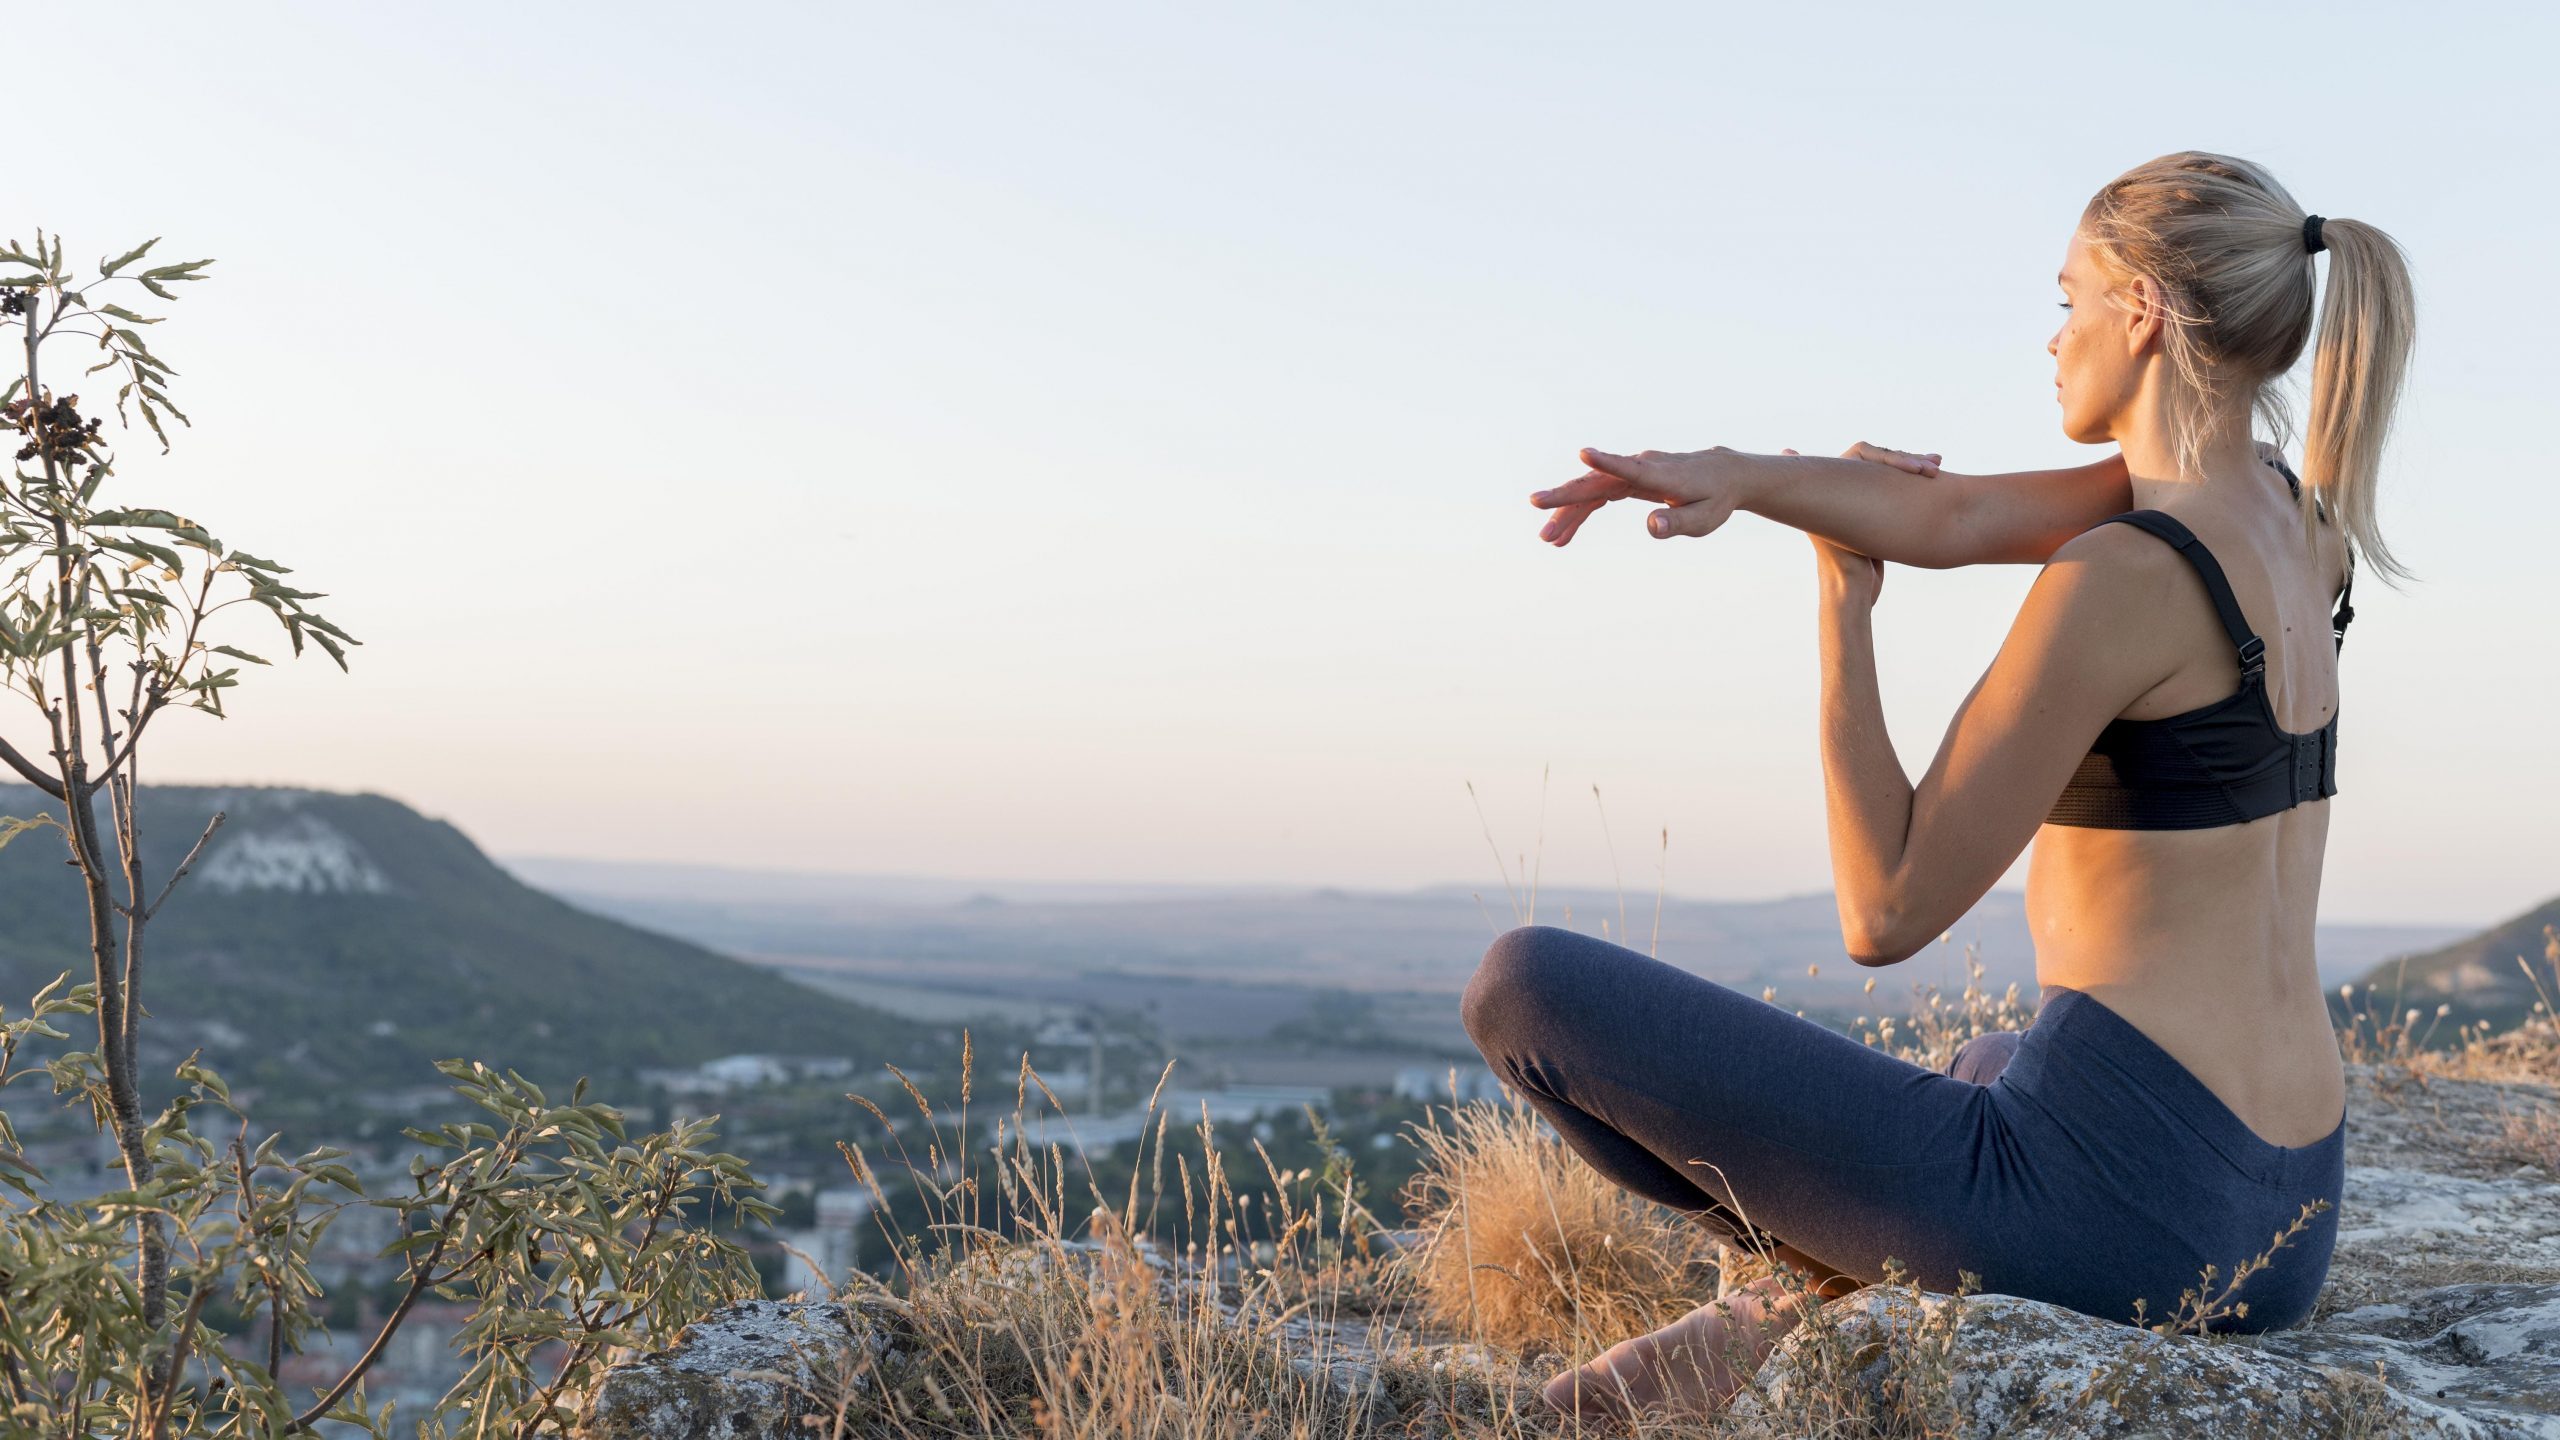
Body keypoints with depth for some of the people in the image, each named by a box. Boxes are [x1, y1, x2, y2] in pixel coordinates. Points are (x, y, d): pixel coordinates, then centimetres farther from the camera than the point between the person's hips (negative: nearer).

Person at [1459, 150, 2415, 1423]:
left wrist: (1843, 602, -3)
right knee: (1997, 1061, 45)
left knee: (1525, 985, 0)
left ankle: (1836, 1274, 12)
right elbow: (1954, 519, 2)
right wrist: (1738, 477, -15)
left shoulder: (2120, 579, -18)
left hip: (2105, 1204, -9)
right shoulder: (2295, 512, 10)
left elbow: (1885, 913, -13)